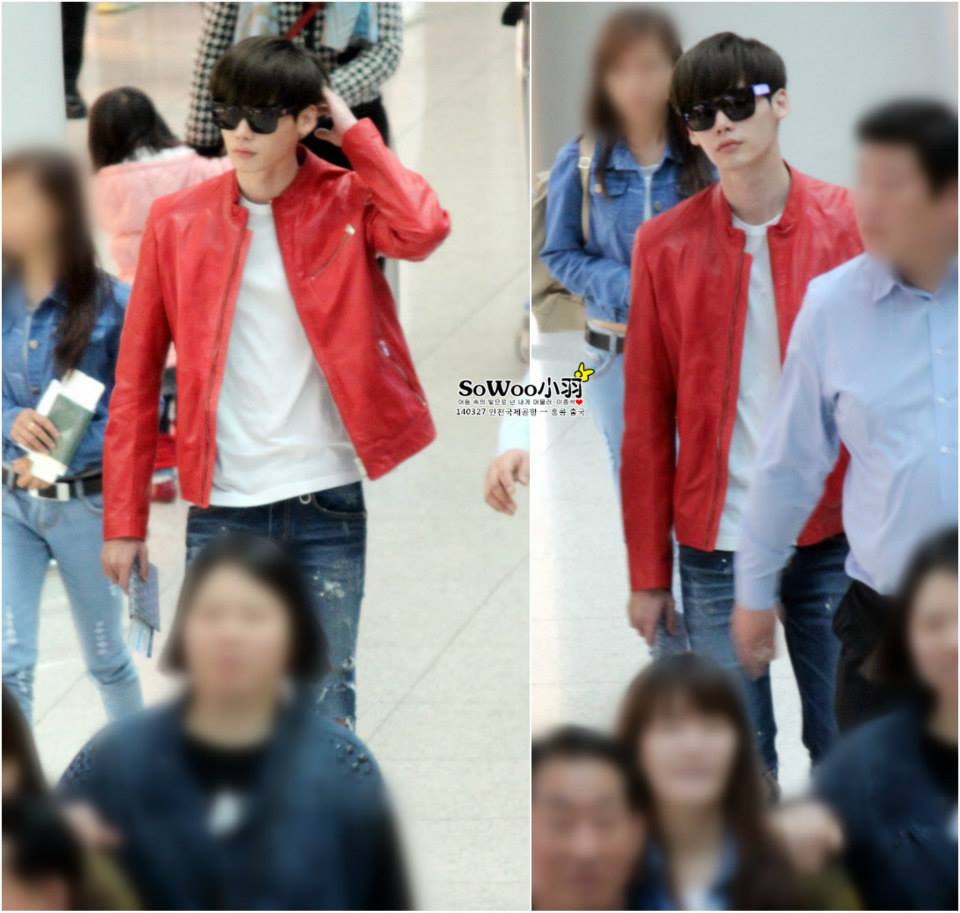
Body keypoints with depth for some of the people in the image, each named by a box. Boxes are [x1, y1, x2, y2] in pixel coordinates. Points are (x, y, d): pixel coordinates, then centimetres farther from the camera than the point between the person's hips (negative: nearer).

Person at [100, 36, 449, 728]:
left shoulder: (346, 205, -1)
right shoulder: (177, 221, 1)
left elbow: (424, 231, -25)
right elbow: (137, 380, 4)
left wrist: (354, 134, -12)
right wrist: (124, 519, 1)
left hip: (327, 505, -1)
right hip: (222, 510, 1)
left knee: (326, 712, 5)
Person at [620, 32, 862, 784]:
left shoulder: (852, 227, -1)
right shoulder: (664, 246, 0)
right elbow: (647, 420, 3)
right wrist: (648, 573, 4)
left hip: (832, 535, 0)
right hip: (716, 545, 0)